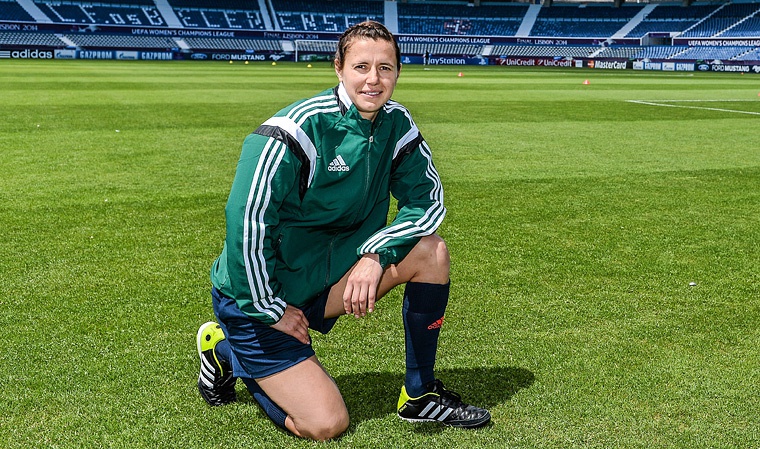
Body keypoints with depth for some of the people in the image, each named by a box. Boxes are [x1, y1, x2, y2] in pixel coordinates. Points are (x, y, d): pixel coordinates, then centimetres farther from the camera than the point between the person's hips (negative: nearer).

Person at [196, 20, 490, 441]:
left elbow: (426, 200, -3)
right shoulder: (301, 127, -24)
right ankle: (227, 351, 14)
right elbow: (246, 220, -25)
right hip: (255, 292, -6)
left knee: (431, 251, -12)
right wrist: (269, 309, -17)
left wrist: (376, 253, -20)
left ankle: (420, 394, 4)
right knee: (326, 424, -12)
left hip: (328, 272, 6)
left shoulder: (397, 124, -4)